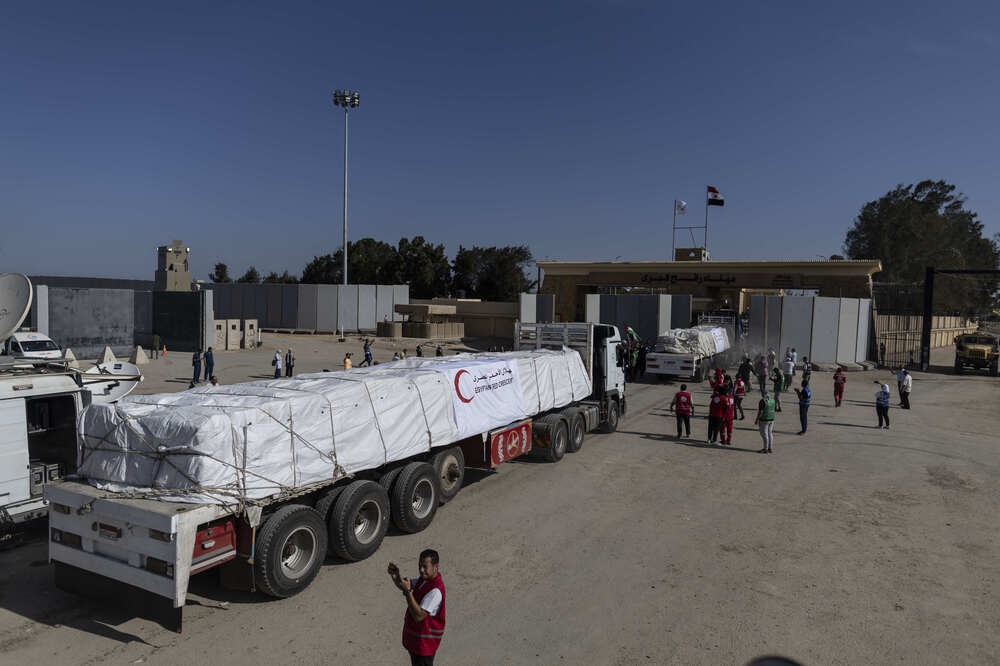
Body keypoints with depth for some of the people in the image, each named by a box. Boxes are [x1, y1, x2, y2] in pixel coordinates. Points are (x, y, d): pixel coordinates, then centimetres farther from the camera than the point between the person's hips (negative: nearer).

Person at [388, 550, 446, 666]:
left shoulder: (435, 590, -31)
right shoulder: (424, 578, -2)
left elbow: (419, 616, -34)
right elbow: (405, 585, 9)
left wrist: (408, 591, -38)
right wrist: (396, 576, -12)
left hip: (424, 641, -9)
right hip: (414, 636, 9)